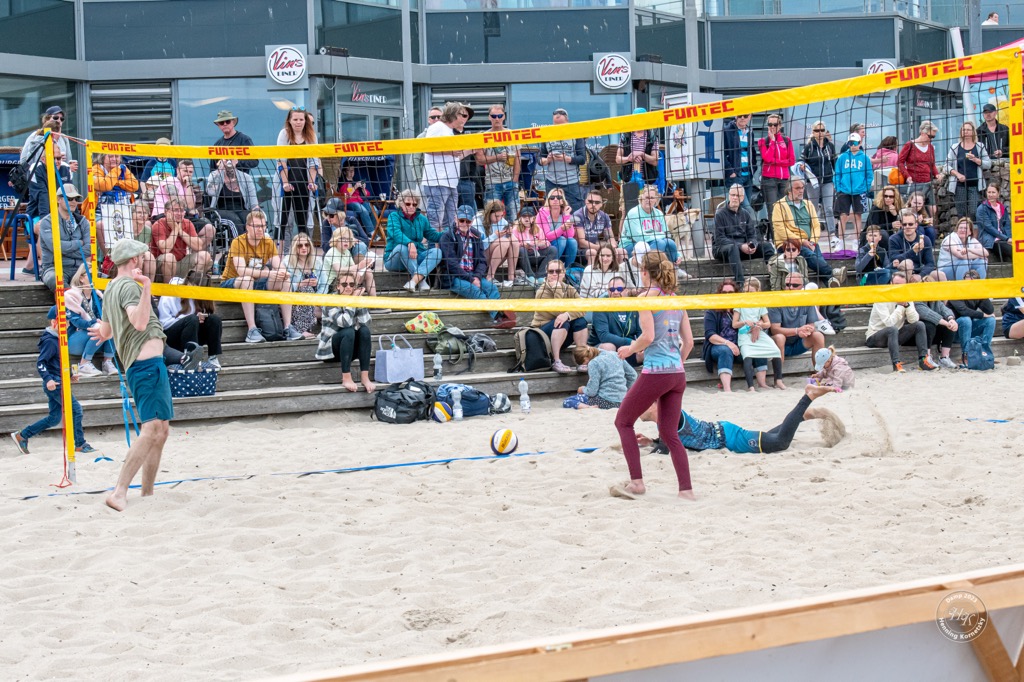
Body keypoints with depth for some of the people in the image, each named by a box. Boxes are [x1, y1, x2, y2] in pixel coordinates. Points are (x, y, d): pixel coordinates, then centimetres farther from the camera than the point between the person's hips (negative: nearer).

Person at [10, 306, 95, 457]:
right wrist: (48, 379, -30)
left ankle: (22, 436, 19)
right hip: (54, 383, -10)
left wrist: (69, 376, 21)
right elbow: (40, 363, -19)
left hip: (58, 383, 10)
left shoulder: (58, 340, 16)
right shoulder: (50, 341, -14)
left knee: (54, 418, 12)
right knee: (75, 409, -11)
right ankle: (80, 444, -4)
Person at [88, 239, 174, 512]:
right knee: (153, 429, -18)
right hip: (148, 363, -10)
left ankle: (147, 493, 18)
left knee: (161, 429, 15)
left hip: (139, 366, 10)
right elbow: (140, 322, -26)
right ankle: (119, 493, -26)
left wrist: (105, 331, 54)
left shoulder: (110, 289, 19)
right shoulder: (129, 286, -9)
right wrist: (146, 288, -37)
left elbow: (106, 332, 31)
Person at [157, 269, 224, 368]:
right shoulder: (170, 297, -10)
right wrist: (191, 319, -20)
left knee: (215, 319, -18)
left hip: (193, 336, 5)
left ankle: (213, 358, -20)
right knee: (192, 319, -33)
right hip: (170, 338, -5)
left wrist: (202, 317, -16)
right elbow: (163, 323, -16)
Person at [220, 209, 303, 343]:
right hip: (231, 283, -5)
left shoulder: (268, 243, -1)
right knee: (247, 279, -38)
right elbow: (241, 270, -32)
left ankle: (288, 327, -17)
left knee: (285, 280, -15)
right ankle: (252, 330, -40)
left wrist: (283, 273, -35)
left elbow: (279, 266, -9)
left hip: (256, 284, 5)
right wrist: (268, 274, -43)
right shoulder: (238, 242, -18)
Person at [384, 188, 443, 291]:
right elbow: (395, 233, -27)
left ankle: (414, 280, -42)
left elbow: (433, 235, 17)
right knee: (402, 247, -37)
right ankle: (421, 280, -38)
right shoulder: (394, 216, -7)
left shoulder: (421, 218, 11)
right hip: (394, 260, -5)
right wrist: (410, 243, -45)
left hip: (416, 258, 5)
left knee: (436, 251, -22)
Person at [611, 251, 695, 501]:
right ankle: (686, 489, 5)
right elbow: (688, 342, 13)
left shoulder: (647, 296, -7)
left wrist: (630, 349, 1)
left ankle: (636, 482, 2)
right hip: (677, 374, 7)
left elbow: (648, 337, -16)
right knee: (670, 434, 12)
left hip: (655, 371, -7)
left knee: (623, 422, 9)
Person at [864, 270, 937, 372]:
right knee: (893, 329, -37)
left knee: (920, 325, -9)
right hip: (875, 337, -7)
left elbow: (914, 320, -11)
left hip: (895, 335, 7)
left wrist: (907, 304, -23)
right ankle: (896, 364, -39)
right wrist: (900, 305, -23)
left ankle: (923, 360, -15)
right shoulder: (882, 299, -18)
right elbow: (889, 323, -29)